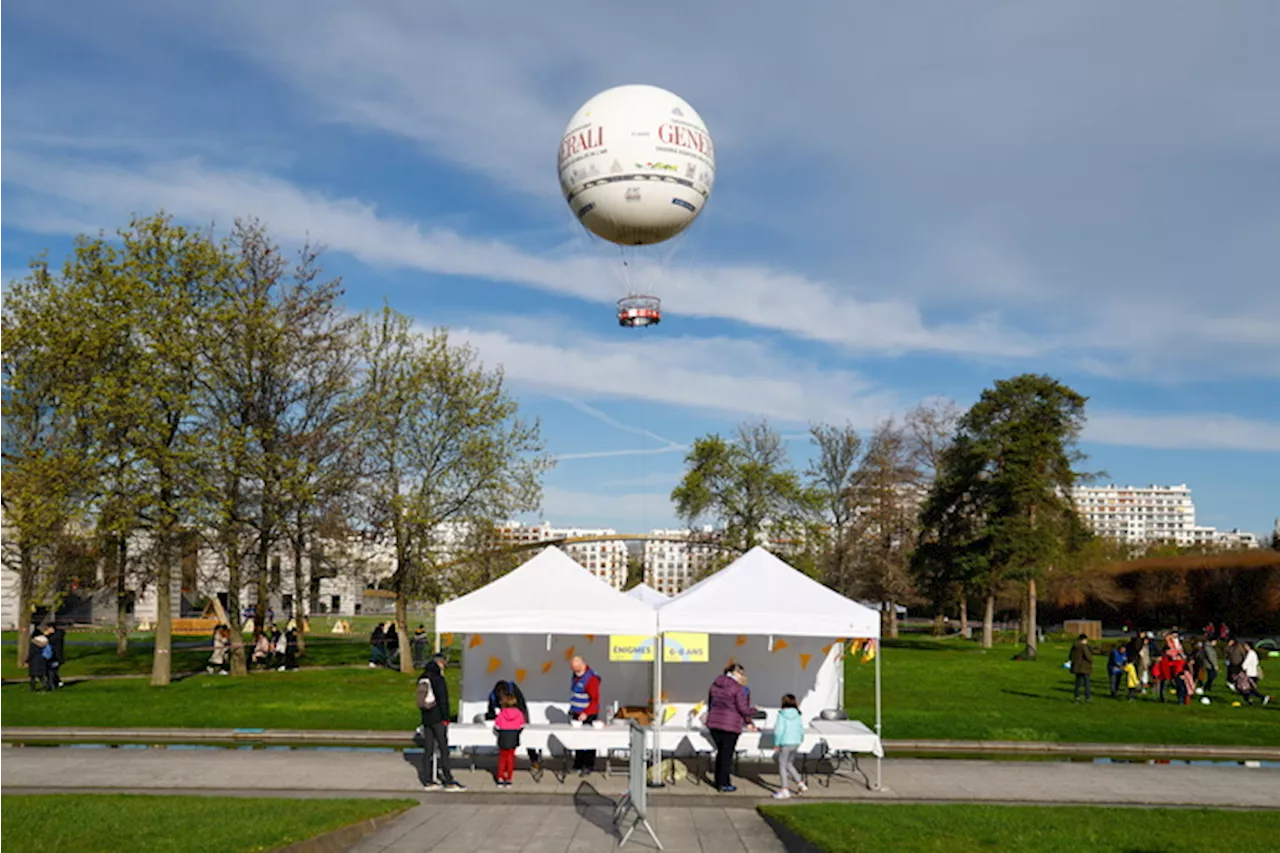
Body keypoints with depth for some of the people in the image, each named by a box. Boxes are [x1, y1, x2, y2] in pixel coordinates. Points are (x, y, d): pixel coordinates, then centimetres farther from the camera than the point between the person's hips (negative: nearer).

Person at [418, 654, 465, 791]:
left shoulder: (422, 679, 11)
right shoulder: (438, 680, -15)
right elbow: (443, 701, -17)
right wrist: (445, 718, -11)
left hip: (426, 719, 8)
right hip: (438, 719, -8)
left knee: (428, 749, 8)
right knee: (443, 749, -3)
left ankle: (429, 781, 11)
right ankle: (448, 781, -2)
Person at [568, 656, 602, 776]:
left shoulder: (591, 678, -17)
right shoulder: (576, 676, 10)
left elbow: (595, 700, -21)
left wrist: (586, 713, -26)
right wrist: (572, 709, 19)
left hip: (588, 716, -8)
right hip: (576, 714, 8)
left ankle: (588, 767, 1)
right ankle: (578, 764, 19)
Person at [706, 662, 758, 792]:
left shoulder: (715, 684, 9)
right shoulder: (737, 688, -12)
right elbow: (743, 709, -12)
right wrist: (754, 710, 8)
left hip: (714, 723, 6)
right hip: (730, 725, -6)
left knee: (720, 752, 17)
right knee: (727, 754, 4)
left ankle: (719, 782, 21)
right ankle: (723, 785, 9)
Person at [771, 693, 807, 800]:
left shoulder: (781, 715, -10)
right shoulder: (797, 715, 4)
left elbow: (779, 730, -15)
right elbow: (801, 730, 7)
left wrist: (776, 743, -6)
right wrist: (800, 740, 22)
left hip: (785, 743, -6)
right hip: (796, 743, 6)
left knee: (782, 765, 4)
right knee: (789, 764, 22)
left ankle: (784, 790, 4)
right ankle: (800, 784, 18)